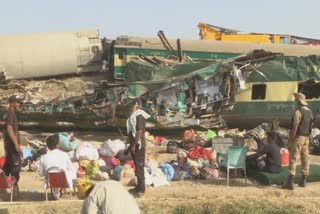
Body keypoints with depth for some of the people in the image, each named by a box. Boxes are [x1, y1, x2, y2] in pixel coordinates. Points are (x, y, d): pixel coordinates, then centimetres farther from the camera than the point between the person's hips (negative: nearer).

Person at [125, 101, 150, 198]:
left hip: (138, 145, -10)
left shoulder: (138, 115, -17)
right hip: (134, 144, 10)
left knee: (139, 167, -5)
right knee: (137, 166, 16)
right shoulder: (135, 115, 14)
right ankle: (139, 187, 25)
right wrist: (131, 145, 21)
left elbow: (139, 131, -23)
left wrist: (133, 145, -22)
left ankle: (141, 190, 0)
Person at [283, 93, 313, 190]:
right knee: (305, 159, 10)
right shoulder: (310, 112, 12)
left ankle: (290, 182, -12)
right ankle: (303, 181, 16)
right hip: (306, 138, 8)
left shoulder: (298, 111, -15)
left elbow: (295, 127, -20)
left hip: (298, 137, -8)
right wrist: (306, 136, 18)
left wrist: (290, 140, -17)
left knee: (293, 159, -9)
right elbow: (311, 126, 14)